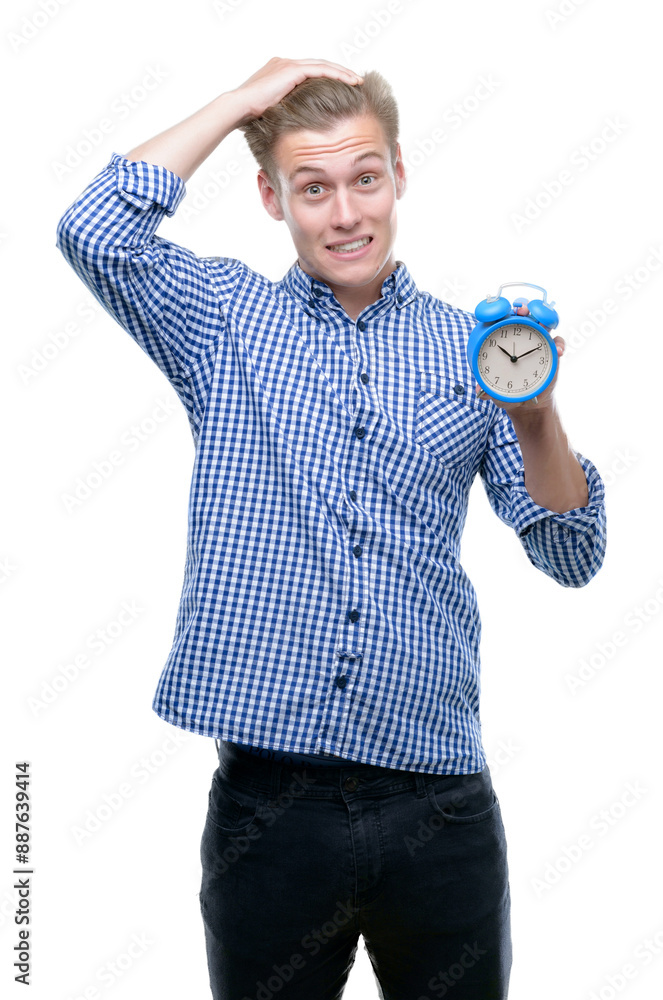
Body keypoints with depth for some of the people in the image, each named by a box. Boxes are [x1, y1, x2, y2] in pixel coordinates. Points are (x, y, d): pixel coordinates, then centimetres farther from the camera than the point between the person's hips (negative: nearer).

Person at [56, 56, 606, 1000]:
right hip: (267, 804, -1)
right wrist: (244, 98, -5)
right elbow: (96, 231, -14)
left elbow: (572, 557, 4)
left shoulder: (471, 348, 6)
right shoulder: (222, 319, 5)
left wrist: (534, 418, -15)